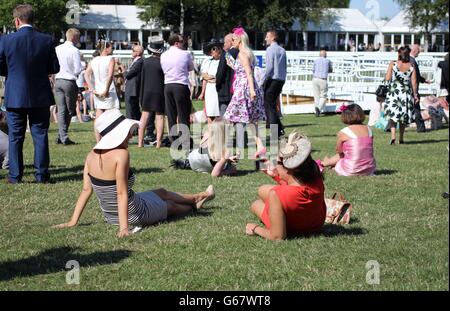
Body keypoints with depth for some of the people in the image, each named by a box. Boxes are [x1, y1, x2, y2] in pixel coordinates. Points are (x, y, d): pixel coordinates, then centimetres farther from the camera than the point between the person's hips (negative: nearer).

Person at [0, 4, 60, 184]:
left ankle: (15, 176, 11)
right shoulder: (47, 41, -5)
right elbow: (54, 68, 0)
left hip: (15, 97, -1)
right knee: (40, 136, 8)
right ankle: (42, 174, 9)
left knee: (15, 137, 8)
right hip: (40, 97, 1)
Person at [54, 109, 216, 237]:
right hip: (135, 216, -7)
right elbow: (122, 193, -30)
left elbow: (86, 189, -8)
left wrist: (73, 221, -5)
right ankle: (195, 204, 56)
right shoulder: (121, 154, -29)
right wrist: (124, 227, -29)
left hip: (109, 216, 7)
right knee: (170, 205, 25)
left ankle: (197, 197, 54)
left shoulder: (91, 155, -9)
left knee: (162, 192, 30)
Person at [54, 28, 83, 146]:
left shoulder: (57, 49, 5)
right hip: (70, 82, -5)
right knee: (69, 111, 6)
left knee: (61, 110, 5)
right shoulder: (75, 51, -11)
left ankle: (62, 137, 1)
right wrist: (83, 66, 6)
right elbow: (77, 70, -13)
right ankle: (63, 136, 5)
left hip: (58, 81, 5)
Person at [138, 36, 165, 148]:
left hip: (147, 91, 4)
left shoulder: (145, 62, 0)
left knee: (145, 115, 10)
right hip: (159, 92, -4)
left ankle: (140, 141, 10)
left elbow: (142, 79, 5)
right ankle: (158, 142, 0)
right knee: (160, 116, 2)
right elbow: (166, 79, -8)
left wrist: (141, 96, 12)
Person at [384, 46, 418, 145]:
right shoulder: (411, 66, -2)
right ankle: (401, 138, 20)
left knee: (392, 116, 1)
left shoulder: (393, 64, -7)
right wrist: (415, 95, 6)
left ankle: (393, 136, -18)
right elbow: (414, 82, -3)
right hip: (406, 94, 2)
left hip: (393, 93, -2)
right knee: (404, 117, 14)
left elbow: (387, 79, -7)